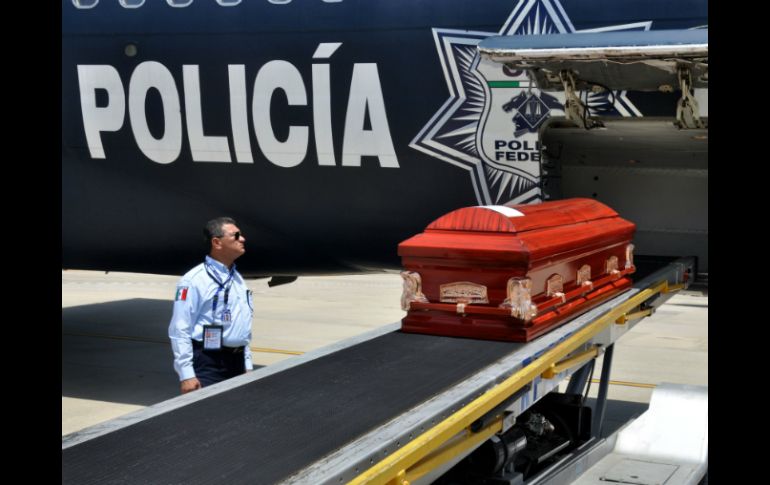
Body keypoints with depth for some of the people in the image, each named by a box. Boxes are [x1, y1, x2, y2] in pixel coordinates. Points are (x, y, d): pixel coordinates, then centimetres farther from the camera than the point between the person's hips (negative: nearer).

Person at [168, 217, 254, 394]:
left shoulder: (237, 279, 14)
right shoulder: (194, 280, -11)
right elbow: (180, 331, -15)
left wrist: (247, 365, 18)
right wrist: (186, 375, -18)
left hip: (237, 361, 8)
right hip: (207, 364, -8)